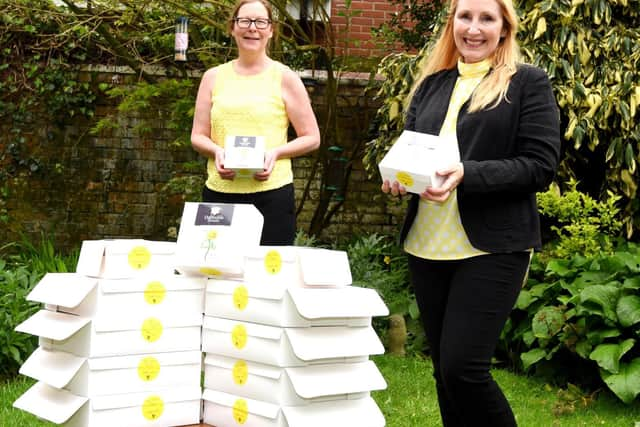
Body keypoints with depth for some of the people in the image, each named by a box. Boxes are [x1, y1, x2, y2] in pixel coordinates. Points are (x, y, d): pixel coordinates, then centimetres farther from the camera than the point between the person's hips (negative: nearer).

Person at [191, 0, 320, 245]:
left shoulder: (284, 78, 3)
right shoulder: (213, 77, 11)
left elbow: (312, 138, 4)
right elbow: (198, 137, 12)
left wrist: (275, 153, -12)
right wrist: (217, 152, -9)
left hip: (271, 193, -2)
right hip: (219, 192, 2)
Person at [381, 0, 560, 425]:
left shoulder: (529, 83, -2)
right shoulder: (432, 84, 14)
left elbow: (541, 165, -9)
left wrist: (467, 175, -22)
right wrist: (397, 177, -5)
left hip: (492, 248, -5)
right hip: (427, 246, 6)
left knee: (462, 368, -12)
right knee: (444, 371, 11)